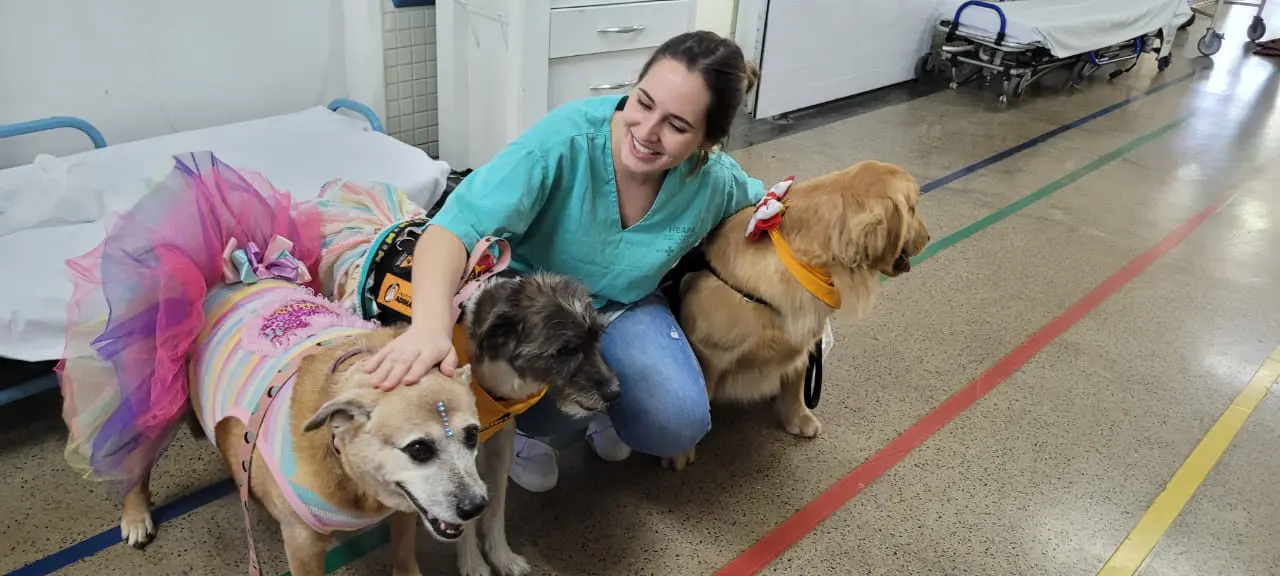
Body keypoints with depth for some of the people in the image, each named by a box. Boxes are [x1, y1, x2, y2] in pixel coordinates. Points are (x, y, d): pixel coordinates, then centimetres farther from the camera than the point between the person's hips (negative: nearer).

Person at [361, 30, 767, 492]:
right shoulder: (567, 137, -32)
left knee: (680, 423, -20)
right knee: (552, 407, -32)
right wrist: (431, 324, -58)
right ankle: (519, 423, 7)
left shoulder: (715, 181, -19)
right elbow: (456, 225, -42)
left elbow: (757, 205, 9)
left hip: (623, 307, 3)